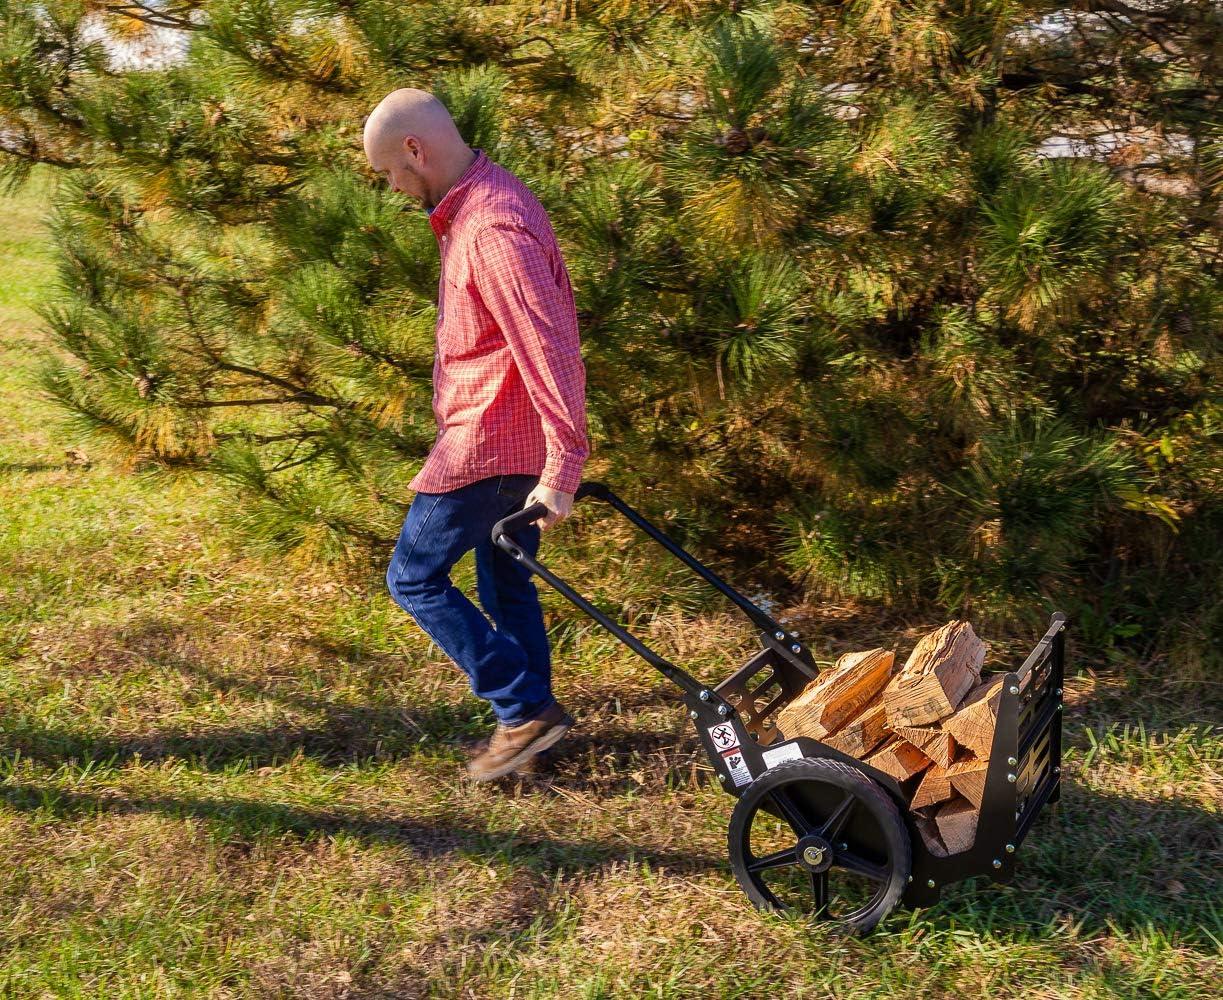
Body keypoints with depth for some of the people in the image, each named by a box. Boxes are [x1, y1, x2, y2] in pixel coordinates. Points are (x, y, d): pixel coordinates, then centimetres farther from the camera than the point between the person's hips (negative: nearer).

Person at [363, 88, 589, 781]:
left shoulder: (493, 228, -23)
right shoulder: (478, 203, 11)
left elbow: (551, 348, -28)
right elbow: (551, 312, 19)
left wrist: (562, 469, -29)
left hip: (489, 443, -10)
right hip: (506, 440, 10)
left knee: (415, 577, 0)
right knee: (505, 582, 17)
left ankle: (527, 709, 2)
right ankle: (528, 725, 27)